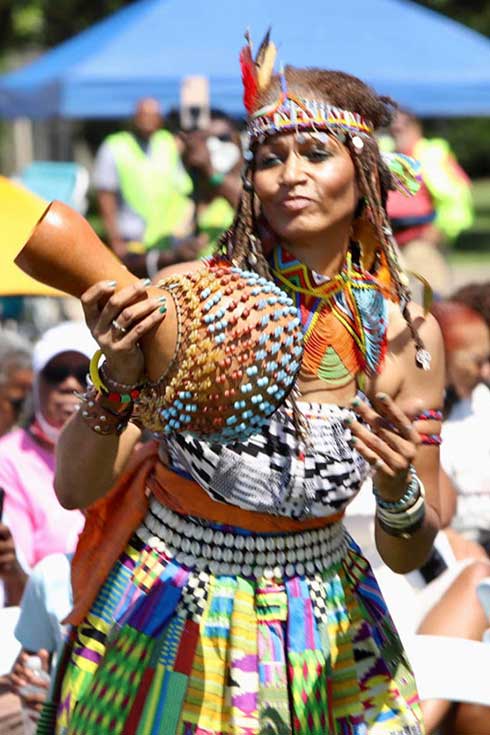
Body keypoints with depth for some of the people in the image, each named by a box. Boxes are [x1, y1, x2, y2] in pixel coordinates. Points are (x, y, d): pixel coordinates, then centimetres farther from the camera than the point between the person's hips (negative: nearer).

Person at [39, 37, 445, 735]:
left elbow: (409, 553, -2)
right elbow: (75, 487, -17)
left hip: (321, 640, 2)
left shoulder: (405, 333, -10)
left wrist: (399, 491, -23)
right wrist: (117, 384, -34)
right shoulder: (186, 299, -16)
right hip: (163, 620, -1)